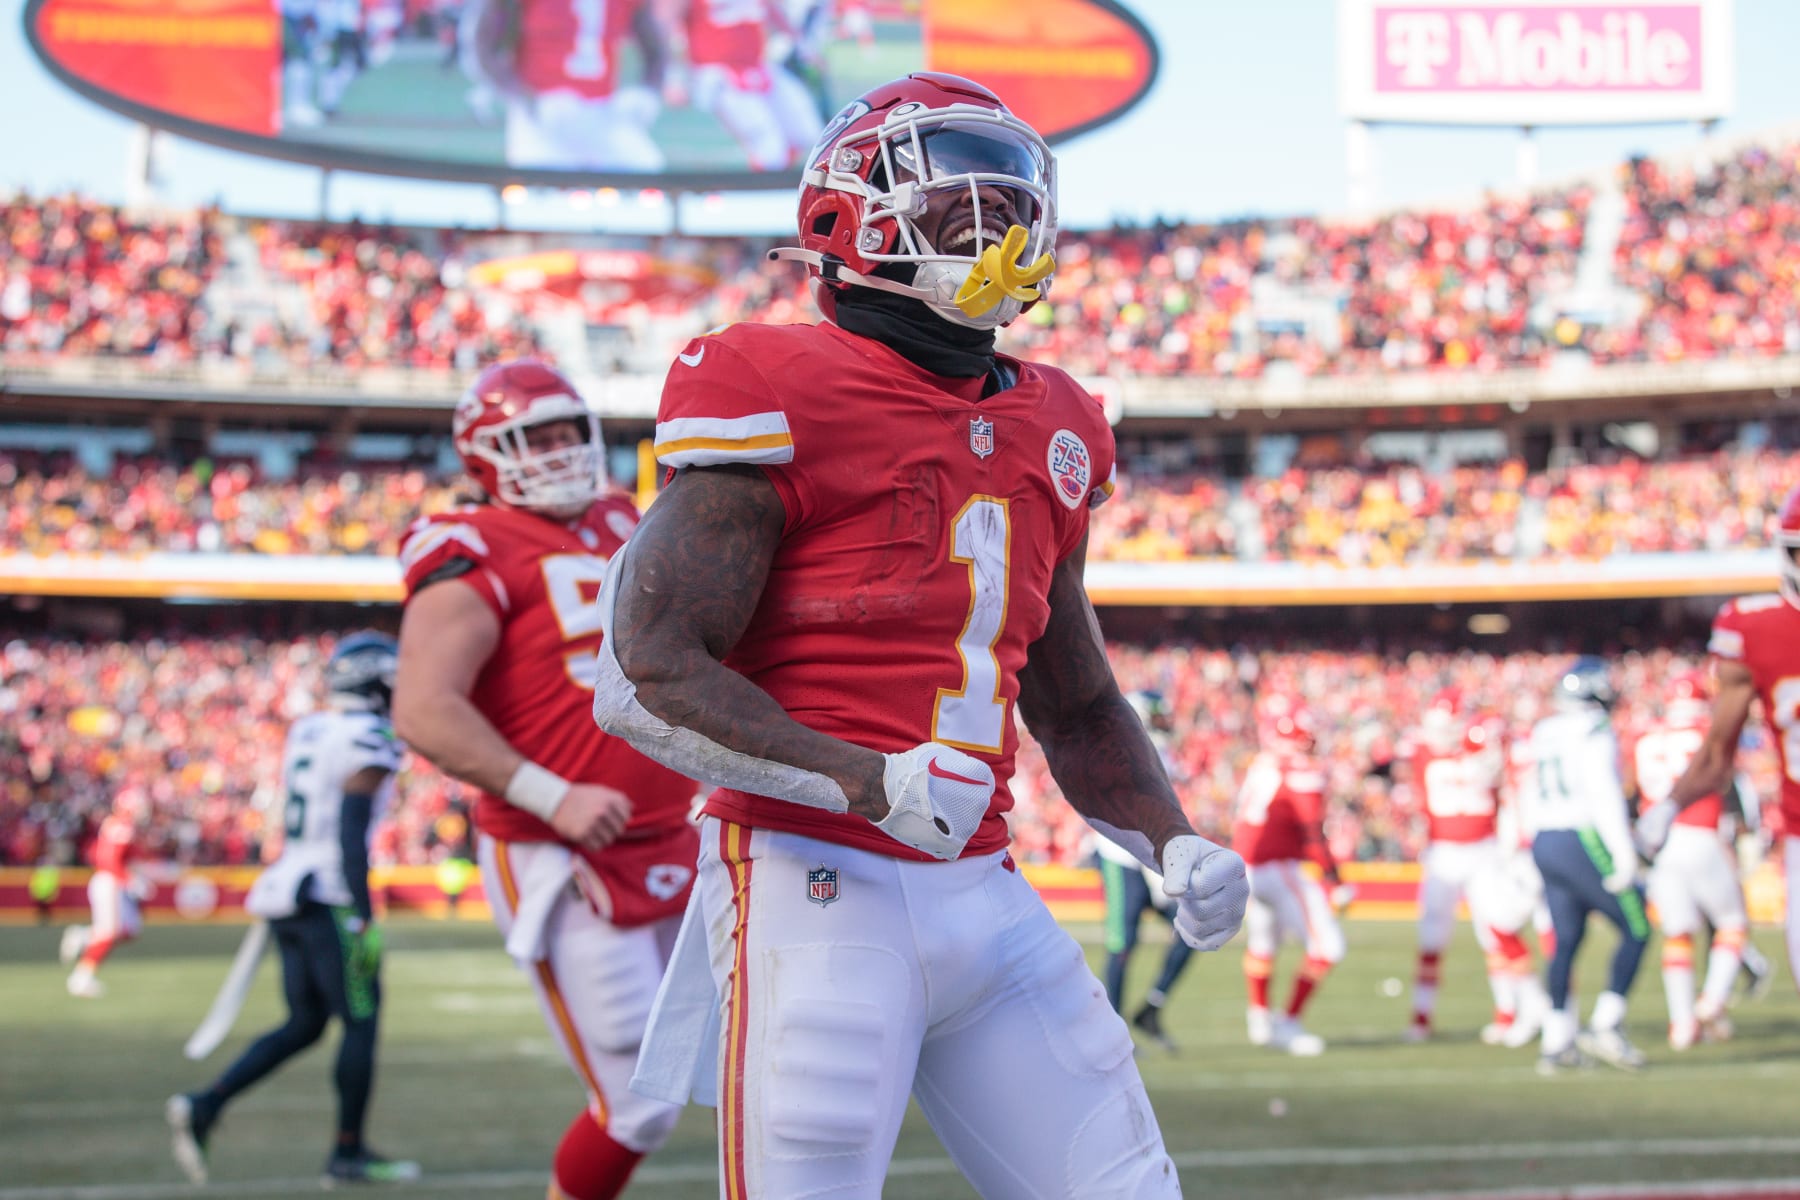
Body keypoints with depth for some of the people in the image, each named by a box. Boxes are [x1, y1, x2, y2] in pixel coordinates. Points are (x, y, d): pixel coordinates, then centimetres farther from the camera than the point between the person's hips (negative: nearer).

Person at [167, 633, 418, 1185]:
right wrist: (365, 919, -18)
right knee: (361, 1021, 2)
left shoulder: (307, 732, 14)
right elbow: (351, 833, -18)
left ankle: (205, 1105, 2)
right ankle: (348, 1152, 7)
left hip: (285, 889, 8)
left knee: (304, 1024, 13)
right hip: (329, 898, -8)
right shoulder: (369, 741, -11)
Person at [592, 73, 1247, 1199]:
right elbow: (644, 674, -14)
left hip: (985, 894, 7)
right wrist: (870, 782, -22)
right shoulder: (785, 401, -7)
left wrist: (1173, 841, 10)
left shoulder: (1044, 428, 16)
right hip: (819, 884, -7)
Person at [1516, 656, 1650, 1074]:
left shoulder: (1544, 735, 15)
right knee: (1636, 930, 1)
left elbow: (1531, 802, 20)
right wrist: (1625, 855, -18)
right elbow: (1605, 796, -18)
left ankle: (1557, 1042, 8)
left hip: (1545, 845, 8)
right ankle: (1605, 1026, -7)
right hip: (1584, 842, -8)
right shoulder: (1595, 733, -10)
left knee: (1566, 942, 11)